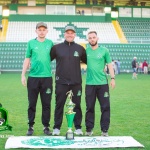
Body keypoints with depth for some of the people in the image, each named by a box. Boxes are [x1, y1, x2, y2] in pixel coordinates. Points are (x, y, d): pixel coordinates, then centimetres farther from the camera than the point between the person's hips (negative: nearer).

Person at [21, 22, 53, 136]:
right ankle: (31, 126, 14)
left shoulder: (50, 43, 8)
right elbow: (27, 59, 7)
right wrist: (23, 75, 2)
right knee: (32, 103, 4)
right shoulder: (31, 43, 6)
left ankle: (46, 126, 13)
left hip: (47, 77, 1)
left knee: (46, 104, 4)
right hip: (33, 77, 0)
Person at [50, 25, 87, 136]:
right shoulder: (57, 48, 5)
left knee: (77, 105, 6)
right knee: (59, 105, 4)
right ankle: (57, 127, 12)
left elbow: (88, 61, 15)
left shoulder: (80, 48, 8)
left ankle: (78, 127, 15)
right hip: (61, 82, -1)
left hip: (76, 82, 1)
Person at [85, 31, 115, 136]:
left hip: (103, 83, -1)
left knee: (105, 107, 0)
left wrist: (113, 78, -4)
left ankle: (105, 130, 8)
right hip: (89, 84, 1)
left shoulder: (104, 50, 3)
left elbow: (110, 64, 3)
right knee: (90, 107, 6)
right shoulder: (86, 51, 5)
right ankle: (89, 129, 16)